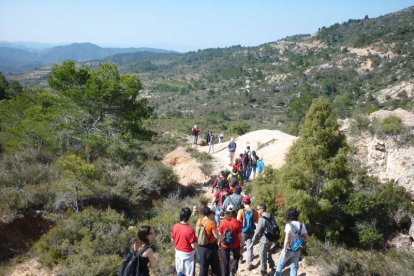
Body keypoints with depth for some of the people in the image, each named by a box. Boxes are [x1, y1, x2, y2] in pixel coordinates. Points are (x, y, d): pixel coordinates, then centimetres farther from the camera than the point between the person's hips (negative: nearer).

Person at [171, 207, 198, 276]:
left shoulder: (175, 226, -10)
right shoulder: (190, 230, -28)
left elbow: (172, 239, 5)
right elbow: (194, 246, -24)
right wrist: (195, 239, -5)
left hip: (178, 252, 6)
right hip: (187, 254, -6)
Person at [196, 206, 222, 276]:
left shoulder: (199, 221, -4)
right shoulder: (211, 223, -21)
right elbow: (217, 236, -16)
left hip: (201, 247, 5)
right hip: (210, 247, -5)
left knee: (203, 267, 18)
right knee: (215, 267, 14)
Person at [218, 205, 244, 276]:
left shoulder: (223, 222, -10)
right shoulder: (237, 222, -16)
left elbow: (220, 234, -3)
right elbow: (239, 236, -12)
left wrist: (219, 242, 14)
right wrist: (242, 243, 4)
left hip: (224, 245, 1)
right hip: (235, 245, -1)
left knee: (225, 261, 17)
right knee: (236, 257, 25)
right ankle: (232, 270, 5)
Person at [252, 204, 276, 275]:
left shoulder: (262, 219, -25)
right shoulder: (271, 217, -2)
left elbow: (257, 231, -19)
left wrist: (254, 240, -5)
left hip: (264, 240, -7)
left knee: (263, 256, 10)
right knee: (268, 252, 29)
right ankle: (271, 265, 41)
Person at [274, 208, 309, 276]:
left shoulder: (289, 225, -19)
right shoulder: (302, 225, -3)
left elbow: (286, 240, -23)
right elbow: (307, 238, 4)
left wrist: (284, 251, -16)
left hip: (289, 249, -4)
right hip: (297, 250, 4)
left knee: (280, 265, 16)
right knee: (294, 267, 15)